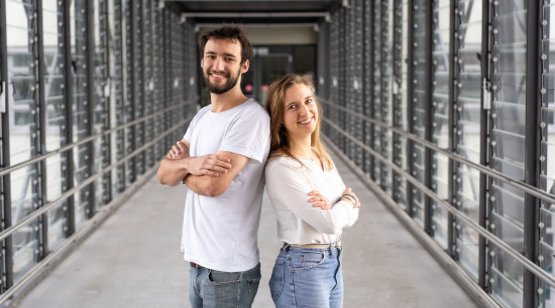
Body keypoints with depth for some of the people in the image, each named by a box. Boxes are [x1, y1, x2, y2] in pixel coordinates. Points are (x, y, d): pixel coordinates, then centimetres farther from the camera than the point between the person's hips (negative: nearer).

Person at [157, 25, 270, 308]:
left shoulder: (251, 116, -16)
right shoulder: (201, 116, 11)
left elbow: (213, 184, -23)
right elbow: (163, 174, 5)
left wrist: (181, 165, -2)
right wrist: (190, 163, -17)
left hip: (227, 270, -8)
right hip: (196, 261, 8)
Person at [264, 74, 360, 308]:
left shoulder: (322, 157, 7)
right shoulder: (281, 167, -19)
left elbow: (351, 214, 5)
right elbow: (329, 222, -21)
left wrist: (332, 206, -16)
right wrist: (348, 201, -1)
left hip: (333, 263, 8)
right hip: (302, 270, -8)